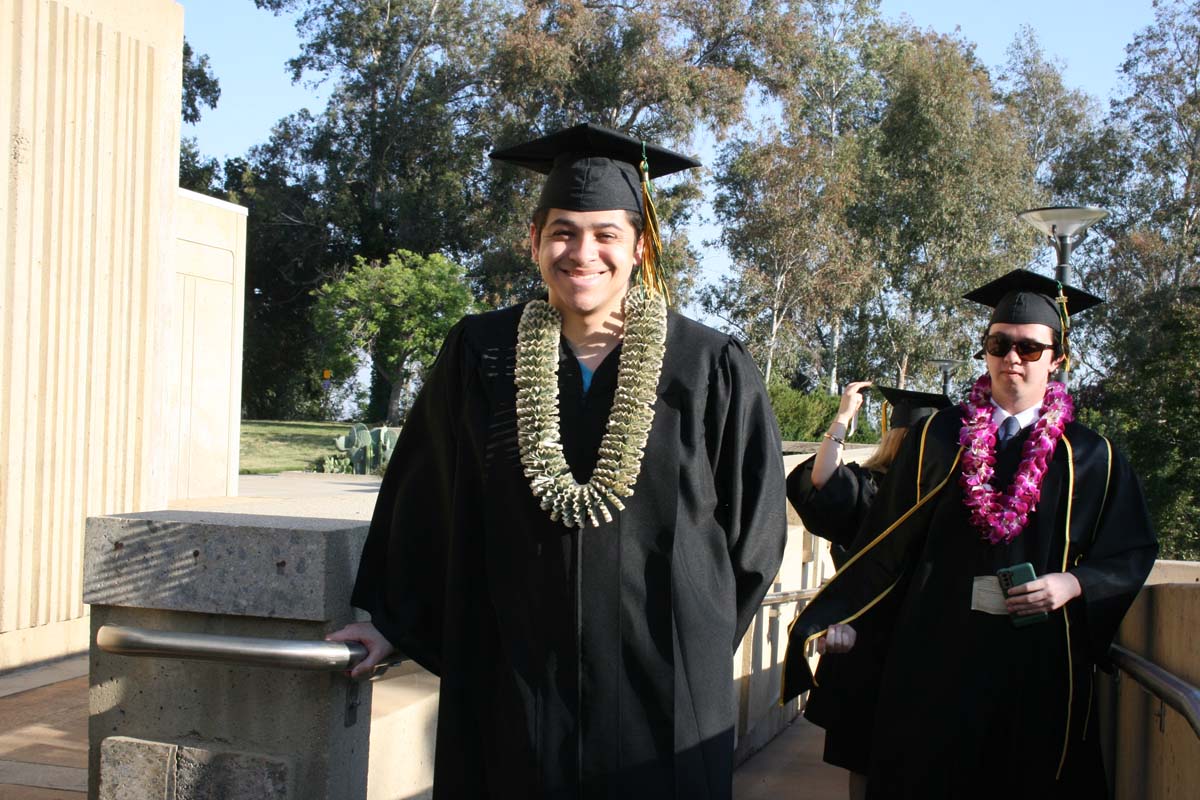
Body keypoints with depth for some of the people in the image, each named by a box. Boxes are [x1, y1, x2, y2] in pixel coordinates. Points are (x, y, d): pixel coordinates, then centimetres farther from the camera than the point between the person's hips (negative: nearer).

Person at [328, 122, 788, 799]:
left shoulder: (711, 369, -4)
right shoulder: (482, 355, 0)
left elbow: (755, 525, 4)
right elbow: (423, 500, 9)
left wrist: (696, 636, 6)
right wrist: (395, 622, 14)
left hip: (663, 689, -1)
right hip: (512, 682, 1)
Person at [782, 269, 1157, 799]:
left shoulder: (1089, 456, 3)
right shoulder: (943, 436, 3)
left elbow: (1131, 554, 6)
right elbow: (889, 536, 3)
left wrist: (1074, 584, -12)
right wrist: (839, 613, -3)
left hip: (1037, 660, 0)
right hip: (941, 653, 0)